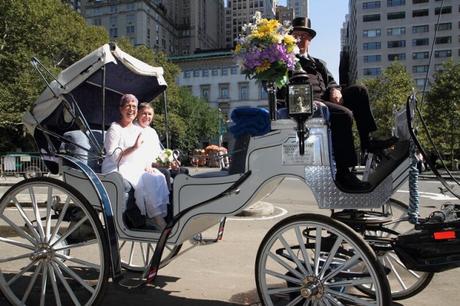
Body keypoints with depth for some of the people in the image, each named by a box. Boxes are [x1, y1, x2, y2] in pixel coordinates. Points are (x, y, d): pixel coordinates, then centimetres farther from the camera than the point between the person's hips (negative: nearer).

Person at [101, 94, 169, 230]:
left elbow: (147, 153, 20)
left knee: (159, 177, -20)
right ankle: (155, 217, -24)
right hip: (117, 169, -6)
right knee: (144, 180, -30)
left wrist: (148, 165, -1)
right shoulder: (114, 129, -2)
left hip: (137, 168, 6)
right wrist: (134, 147, -24)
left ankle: (160, 215, -21)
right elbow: (113, 156, -14)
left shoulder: (138, 129, 19)